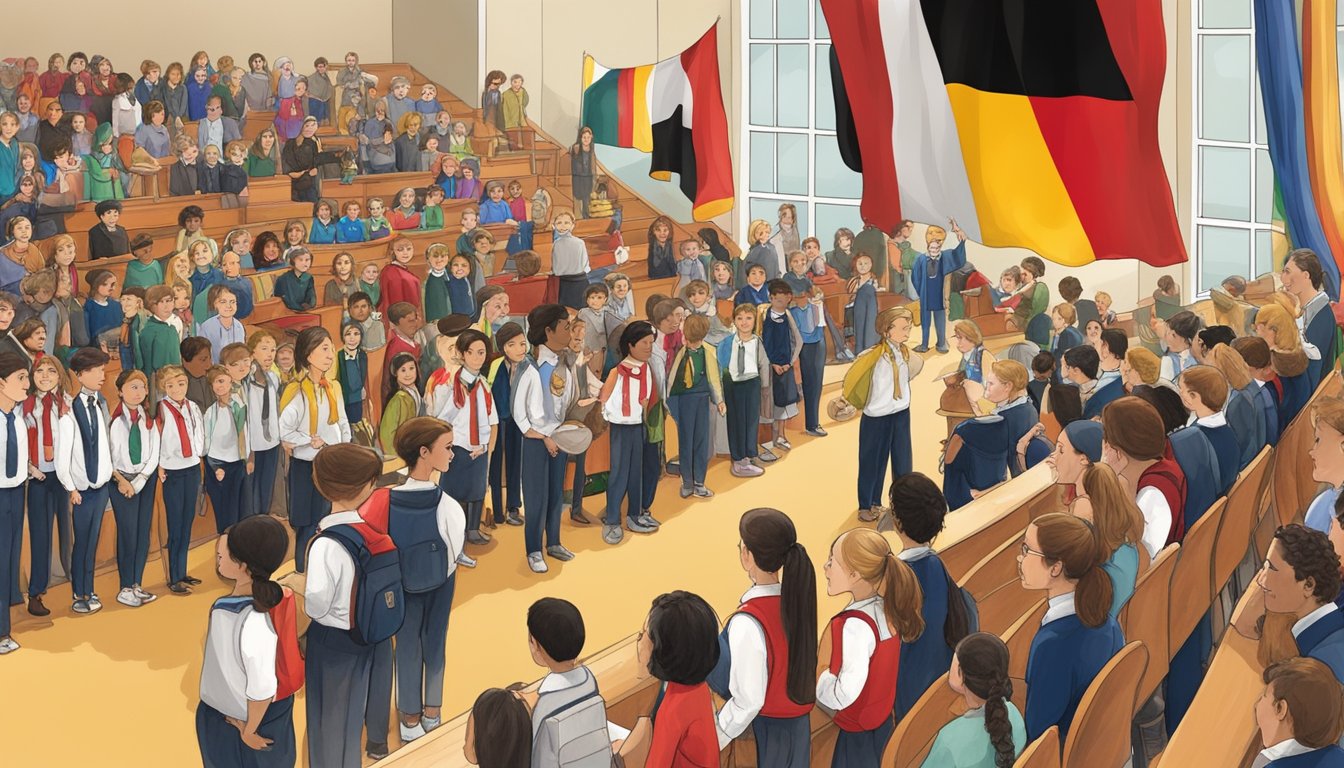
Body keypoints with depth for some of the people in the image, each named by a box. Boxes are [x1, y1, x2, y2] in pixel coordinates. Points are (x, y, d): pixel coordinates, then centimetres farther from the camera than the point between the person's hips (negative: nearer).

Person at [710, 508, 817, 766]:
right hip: (797, 726, 6)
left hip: (759, 733, -6)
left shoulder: (748, 624, -30)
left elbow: (747, 702, -24)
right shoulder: (798, 597, -9)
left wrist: (715, 739, -10)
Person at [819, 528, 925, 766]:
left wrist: (815, 677, -13)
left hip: (857, 734, -8)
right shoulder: (887, 609, -3)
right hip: (883, 721, 8)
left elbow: (845, 694, -31)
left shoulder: (854, 625, -28)